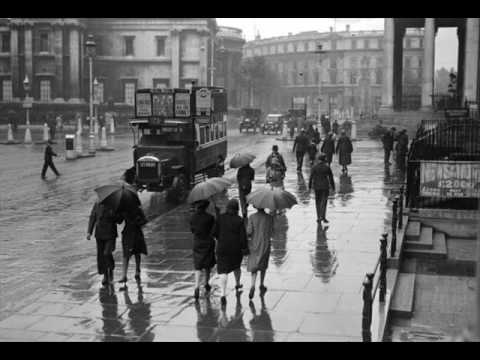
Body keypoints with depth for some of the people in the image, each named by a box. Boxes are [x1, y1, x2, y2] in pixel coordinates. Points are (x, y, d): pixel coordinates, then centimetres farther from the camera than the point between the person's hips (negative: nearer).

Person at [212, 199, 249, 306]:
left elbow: (214, 232, -2)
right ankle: (237, 285, 47)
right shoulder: (239, 220, -9)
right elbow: (243, 236, -10)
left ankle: (223, 294, -18)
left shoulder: (221, 218, -4)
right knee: (236, 266, 27)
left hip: (222, 248, 0)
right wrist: (245, 248, 2)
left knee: (223, 271, -3)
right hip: (236, 248, 0)